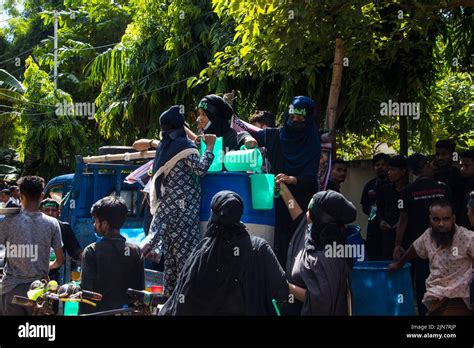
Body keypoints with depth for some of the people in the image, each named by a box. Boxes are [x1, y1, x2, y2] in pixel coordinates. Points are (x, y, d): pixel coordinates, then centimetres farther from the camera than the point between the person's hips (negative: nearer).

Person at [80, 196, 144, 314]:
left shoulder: (91, 251, -10)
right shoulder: (136, 251, 1)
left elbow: (86, 291, -11)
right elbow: (141, 288, 4)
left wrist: (83, 313, -4)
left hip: (99, 311, -4)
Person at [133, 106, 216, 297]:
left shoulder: (164, 145, 12)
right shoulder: (185, 145, -8)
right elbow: (199, 169, -17)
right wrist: (209, 147, -9)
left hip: (167, 203, 7)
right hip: (184, 204, -7)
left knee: (170, 248, 9)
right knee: (185, 247, -6)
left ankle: (170, 292, 10)